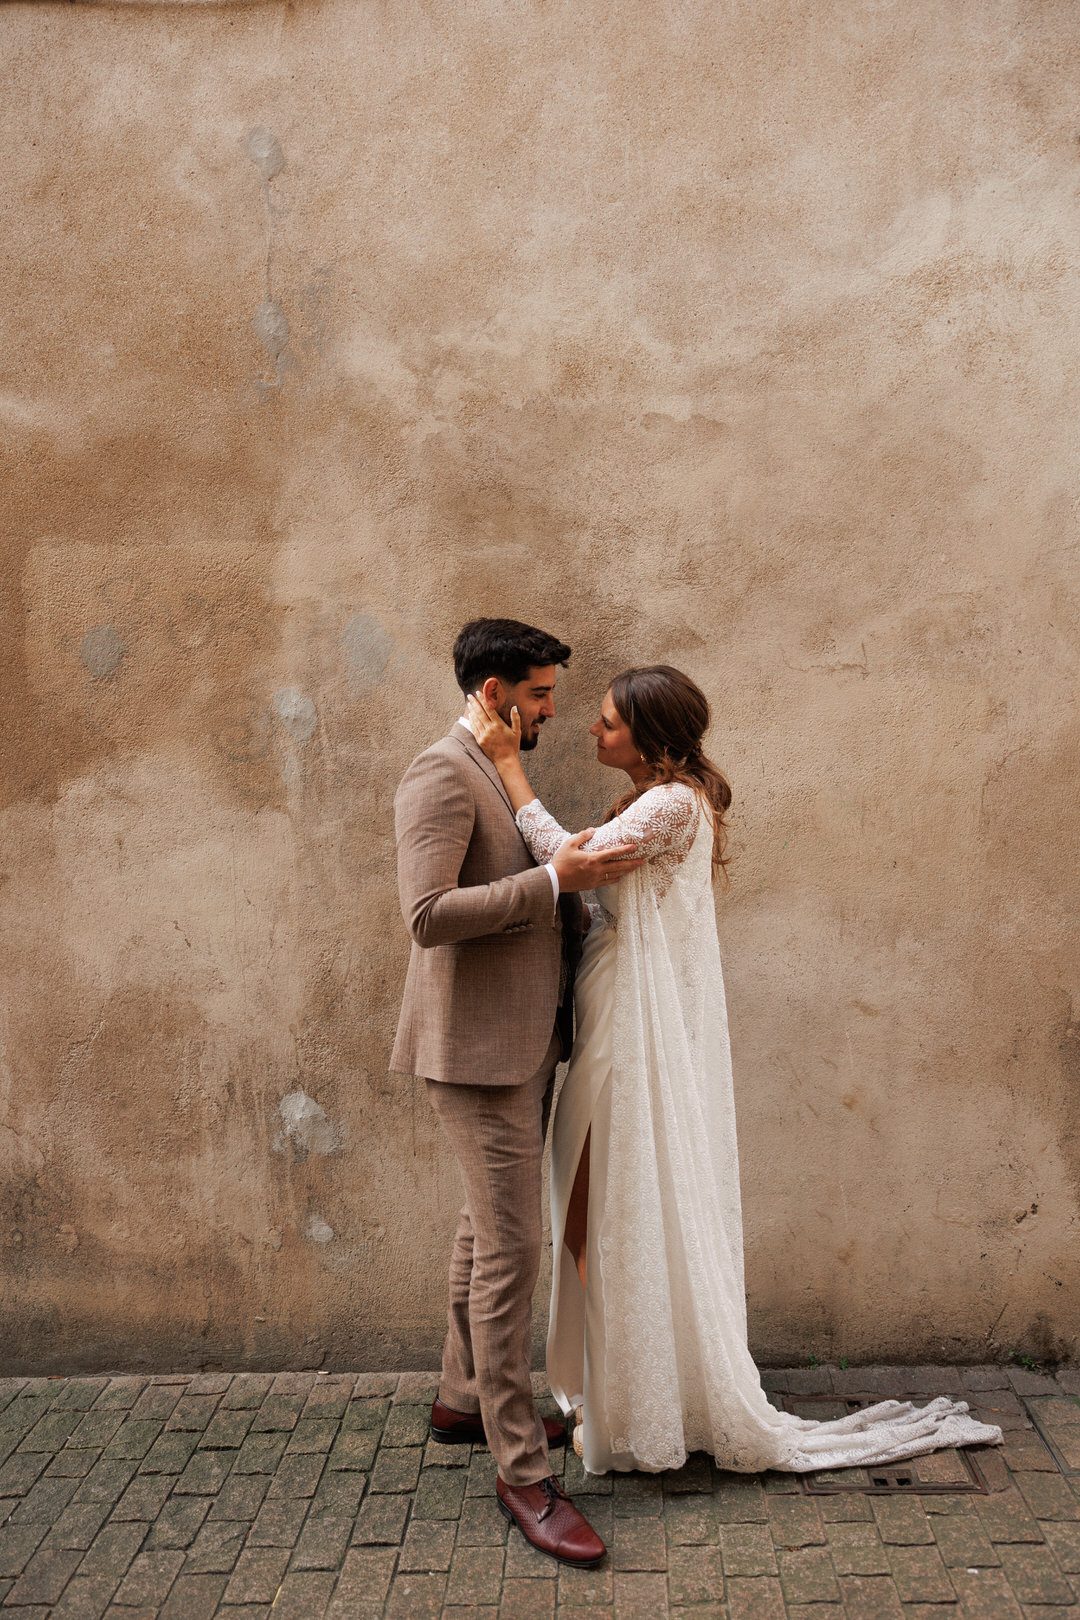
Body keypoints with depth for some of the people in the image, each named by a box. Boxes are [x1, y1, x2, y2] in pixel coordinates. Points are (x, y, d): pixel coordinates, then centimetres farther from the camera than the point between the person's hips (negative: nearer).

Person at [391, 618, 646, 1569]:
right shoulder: (442, 775, -15)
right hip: (480, 1048, -10)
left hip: (527, 1043, 10)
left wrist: (586, 887, 7)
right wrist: (556, 877, -24)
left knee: (488, 1232, 20)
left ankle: (466, 1400, 37)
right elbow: (429, 914, -26)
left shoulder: (505, 775, 16)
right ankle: (523, 1472, 5)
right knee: (511, 1248, -5)